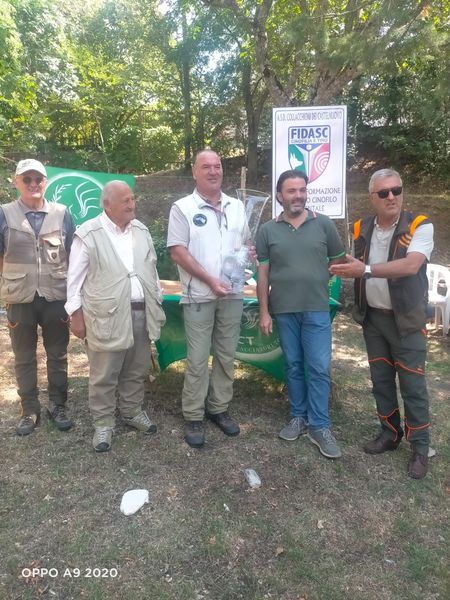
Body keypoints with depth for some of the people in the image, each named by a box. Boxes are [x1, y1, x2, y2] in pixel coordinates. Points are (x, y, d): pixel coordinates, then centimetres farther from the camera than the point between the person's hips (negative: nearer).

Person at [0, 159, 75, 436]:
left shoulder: (62, 213, 2)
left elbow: (73, 255, 8)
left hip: (56, 296, 0)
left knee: (58, 354, 10)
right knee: (24, 358, 10)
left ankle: (58, 406, 26)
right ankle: (30, 410, 25)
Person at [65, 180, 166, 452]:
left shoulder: (142, 230, 10)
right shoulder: (89, 234, -7)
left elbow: (152, 268, 16)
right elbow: (75, 277, -4)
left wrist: (157, 304, 14)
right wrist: (76, 315, -6)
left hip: (141, 311, 5)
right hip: (107, 315, -5)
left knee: (137, 370, 17)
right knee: (104, 375, 5)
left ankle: (132, 412, 36)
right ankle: (103, 423, 22)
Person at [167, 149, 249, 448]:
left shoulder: (237, 207, 12)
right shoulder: (183, 208, -2)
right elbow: (178, 252, -9)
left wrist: (250, 253, -5)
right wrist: (210, 280, -16)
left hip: (232, 293, 4)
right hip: (199, 295, -4)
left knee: (226, 356, 11)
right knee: (197, 359, 1)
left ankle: (220, 409, 26)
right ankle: (193, 417, 14)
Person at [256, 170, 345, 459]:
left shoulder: (324, 224, 1)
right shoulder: (268, 230, 2)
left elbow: (339, 260, 11)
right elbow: (263, 274, 2)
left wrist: (317, 278, 6)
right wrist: (264, 312, -1)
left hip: (317, 309, -1)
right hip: (283, 311, 1)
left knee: (319, 368, 0)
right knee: (293, 366, 12)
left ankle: (319, 426, 13)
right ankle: (299, 417, 27)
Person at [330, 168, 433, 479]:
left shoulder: (419, 226, -12)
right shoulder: (361, 229, 3)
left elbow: (411, 266, -29)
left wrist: (366, 270, -33)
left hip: (406, 319, -5)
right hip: (372, 317, 5)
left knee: (412, 383, 2)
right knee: (381, 380, 14)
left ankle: (420, 447, 17)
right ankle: (390, 433, 31)